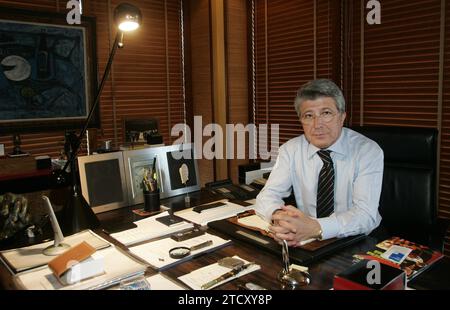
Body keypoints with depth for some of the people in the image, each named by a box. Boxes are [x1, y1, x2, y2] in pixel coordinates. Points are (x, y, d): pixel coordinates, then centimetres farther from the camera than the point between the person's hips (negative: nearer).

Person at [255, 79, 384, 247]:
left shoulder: (368, 151, -11)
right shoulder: (290, 150, -2)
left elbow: (365, 214, -21)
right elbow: (267, 195, -8)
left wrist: (315, 227, -37)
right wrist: (278, 216, -32)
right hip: (307, 242, 1)